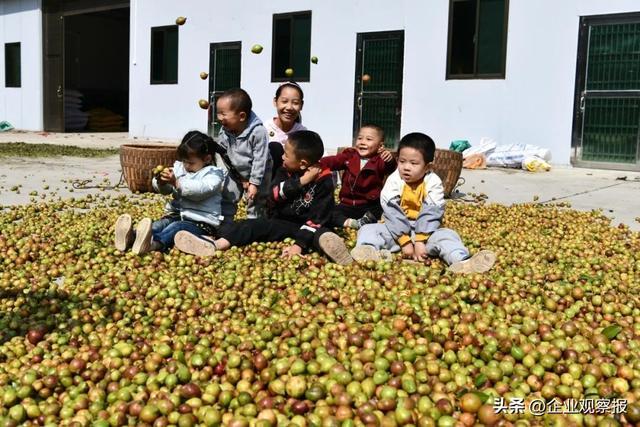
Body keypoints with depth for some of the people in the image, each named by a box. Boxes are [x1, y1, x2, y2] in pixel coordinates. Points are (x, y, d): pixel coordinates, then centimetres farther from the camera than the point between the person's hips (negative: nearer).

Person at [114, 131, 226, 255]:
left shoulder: (213, 174, -4)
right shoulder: (179, 167, 16)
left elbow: (200, 189, -24)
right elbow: (166, 190, 14)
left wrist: (177, 182, -31)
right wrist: (161, 182, -10)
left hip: (201, 221, -7)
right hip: (176, 215, 7)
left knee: (177, 228, -36)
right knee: (157, 225, -23)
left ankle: (154, 244, -63)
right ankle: (131, 237, -49)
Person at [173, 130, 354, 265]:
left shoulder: (324, 180, -14)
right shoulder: (285, 171, 3)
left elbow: (318, 218, -19)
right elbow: (274, 194, -13)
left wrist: (300, 243, -30)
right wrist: (300, 182, -23)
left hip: (307, 226, -4)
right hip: (283, 223, 5)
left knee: (322, 235, -37)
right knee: (257, 225, -19)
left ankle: (328, 245, -72)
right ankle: (215, 245, -37)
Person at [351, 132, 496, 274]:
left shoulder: (433, 183, -7)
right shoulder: (394, 181, -8)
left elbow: (432, 213, -16)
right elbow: (392, 212, -16)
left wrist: (420, 241, -26)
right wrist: (405, 241, -23)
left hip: (424, 231, 0)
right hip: (397, 230, 0)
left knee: (447, 235, -24)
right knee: (368, 229, -21)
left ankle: (461, 263, -49)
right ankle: (371, 253, -51)